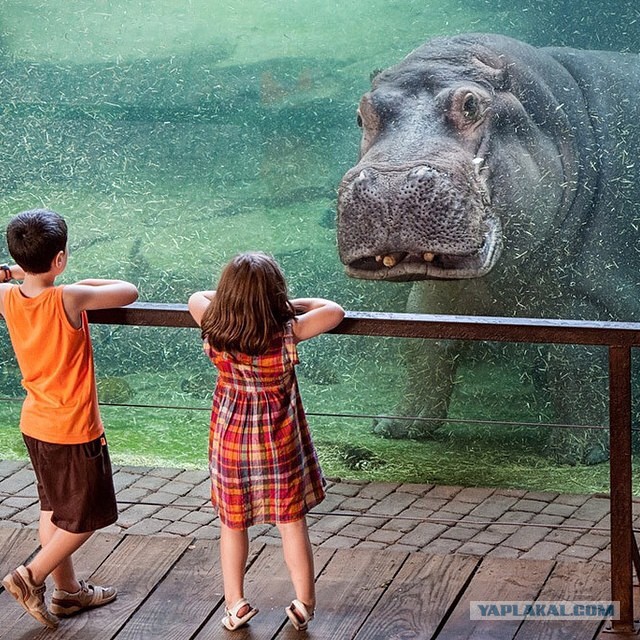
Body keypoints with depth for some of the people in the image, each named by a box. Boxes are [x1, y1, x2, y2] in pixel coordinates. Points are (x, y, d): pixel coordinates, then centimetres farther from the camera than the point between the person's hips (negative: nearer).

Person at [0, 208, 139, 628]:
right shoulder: (69, 300, -25)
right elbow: (130, 292, -14)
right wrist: (87, 285, -1)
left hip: (35, 424, 7)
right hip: (75, 430, -7)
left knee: (53, 508, 21)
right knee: (87, 517, 10)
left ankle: (68, 591, 32)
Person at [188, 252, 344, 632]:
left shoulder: (215, 328, -17)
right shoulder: (287, 333, -24)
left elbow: (196, 298, 5)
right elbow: (335, 311, -10)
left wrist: (234, 298, 7)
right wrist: (294, 305, -1)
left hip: (231, 438, 2)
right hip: (279, 441, -2)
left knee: (233, 523, 18)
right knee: (292, 522, 14)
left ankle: (235, 604, 26)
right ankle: (304, 605, 22)